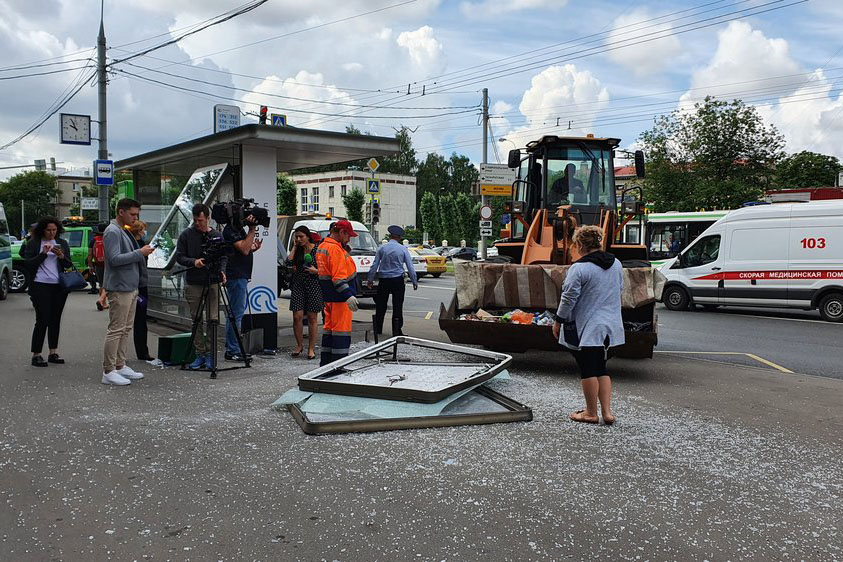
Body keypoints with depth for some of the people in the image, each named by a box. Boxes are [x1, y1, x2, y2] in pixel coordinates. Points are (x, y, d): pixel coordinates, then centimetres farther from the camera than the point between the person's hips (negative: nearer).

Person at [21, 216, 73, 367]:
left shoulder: (62, 243, 12)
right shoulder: (33, 243, 3)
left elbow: (69, 265, 11)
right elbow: (28, 264, -3)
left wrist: (62, 256, -8)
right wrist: (43, 254, -14)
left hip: (59, 287, 4)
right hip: (41, 286, -4)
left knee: (55, 320, 8)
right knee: (42, 320, -8)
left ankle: (53, 353, 16)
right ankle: (36, 355, -3)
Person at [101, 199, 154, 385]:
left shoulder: (125, 232, 18)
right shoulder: (112, 232, -12)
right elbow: (114, 259, -22)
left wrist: (143, 252, 11)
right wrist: (139, 253, -20)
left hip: (131, 287, 10)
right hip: (119, 289, -10)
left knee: (126, 329, 13)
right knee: (116, 330, -8)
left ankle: (120, 366, 20)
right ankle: (108, 371, -4)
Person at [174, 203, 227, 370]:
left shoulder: (217, 236, 8)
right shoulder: (186, 235, 4)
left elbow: (224, 257, 11)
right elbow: (179, 257, 3)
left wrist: (221, 271, -7)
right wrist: (193, 261, -15)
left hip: (213, 283, 0)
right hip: (193, 283, 0)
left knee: (213, 319, -4)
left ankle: (210, 354, 4)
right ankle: (200, 354, 11)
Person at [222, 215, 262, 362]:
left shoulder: (239, 229, 19)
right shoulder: (230, 230, -12)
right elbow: (244, 249, -22)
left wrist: (254, 248, 7)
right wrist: (252, 229, -20)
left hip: (242, 276, 11)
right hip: (236, 277, -11)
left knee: (235, 313, 14)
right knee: (236, 313, -8)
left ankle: (231, 348, 22)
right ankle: (233, 351, -4)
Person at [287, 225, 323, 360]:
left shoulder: (317, 249, -1)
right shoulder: (297, 250, 11)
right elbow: (289, 262, -6)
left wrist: (315, 271, -16)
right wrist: (294, 247, 0)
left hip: (313, 285, -3)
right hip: (298, 285, 3)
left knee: (312, 317, 2)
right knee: (297, 316, -2)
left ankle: (311, 348, 10)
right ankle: (299, 345, 14)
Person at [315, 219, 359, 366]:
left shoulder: (322, 246, 15)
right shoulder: (335, 249, -18)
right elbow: (338, 277, -26)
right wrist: (348, 295, -29)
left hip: (328, 297, 10)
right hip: (339, 298, -10)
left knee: (329, 329, 15)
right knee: (341, 331, -7)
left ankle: (325, 364, 22)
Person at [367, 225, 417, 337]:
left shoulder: (382, 248, 0)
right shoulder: (403, 249, -3)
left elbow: (374, 265, 3)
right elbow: (410, 267, -2)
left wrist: (370, 279, 12)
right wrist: (414, 281, 7)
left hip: (383, 280, 1)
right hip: (398, 280, -1)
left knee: (381, 305, 11)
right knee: (397, 306, 4)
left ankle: (378, 329, 16)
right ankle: (397, 331, 3)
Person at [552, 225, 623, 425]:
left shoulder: (579, 269, -18)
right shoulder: (616, 264, 6)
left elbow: (569, 299, -15)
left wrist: (558, 322, -3)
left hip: (586, 328, -7)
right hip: (609, 326, 7)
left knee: (588, 371, 3)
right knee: (601, 369, 15)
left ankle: (591, 413, 13)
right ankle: (607, 412, 13)